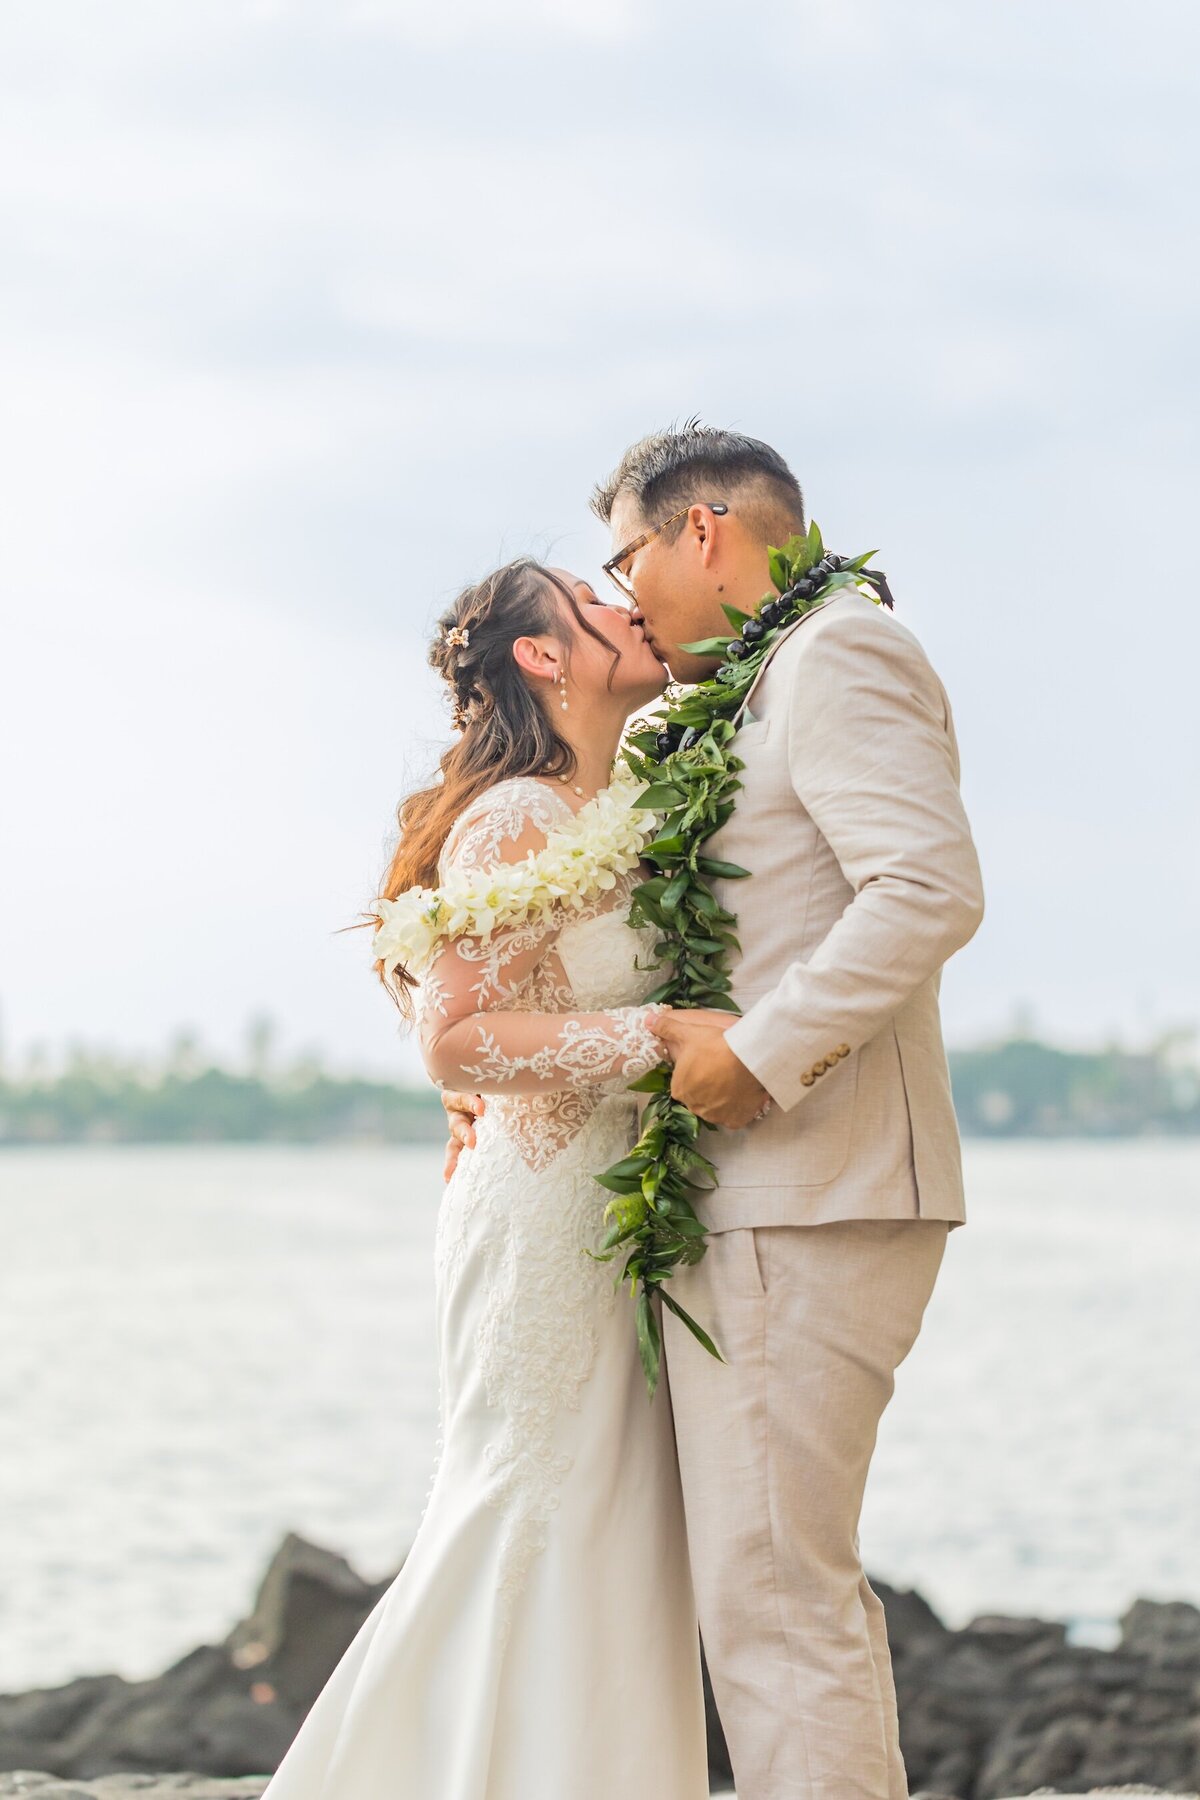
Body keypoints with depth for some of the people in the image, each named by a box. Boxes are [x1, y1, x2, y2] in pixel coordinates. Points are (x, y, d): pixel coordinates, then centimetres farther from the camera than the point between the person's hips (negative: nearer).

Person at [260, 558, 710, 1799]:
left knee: (613, 1549, 10)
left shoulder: (615, 820, 13)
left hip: (616, 1223, 9)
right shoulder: (514, 822, -13)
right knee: (536, 1549, -4)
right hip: (546, 1222, -9)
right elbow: (455, 1039, -21)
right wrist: (658, 1037, -23)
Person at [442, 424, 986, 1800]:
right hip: (756, 1205, 10)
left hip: (810, 1198, -10)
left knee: (772, 1597, -10)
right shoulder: (758, 700, 22)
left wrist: (758, 1054, -19)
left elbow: (929, 892, -21)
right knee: (797, 1585, 15)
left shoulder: (843, 654, -8)